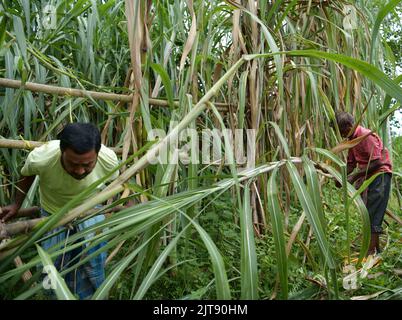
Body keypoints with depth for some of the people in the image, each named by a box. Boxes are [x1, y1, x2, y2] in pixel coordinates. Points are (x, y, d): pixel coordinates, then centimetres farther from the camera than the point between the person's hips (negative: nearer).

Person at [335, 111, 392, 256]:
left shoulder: (367, 136, -18)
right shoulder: (351, 140, 10)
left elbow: (376, 163, -22)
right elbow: (351, 164, 11)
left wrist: (354, 176, -22)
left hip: (380, 174, -9)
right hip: (366, 176, 9)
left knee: (373, 215, -10)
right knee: (368, 214, 11)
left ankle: (371, 251, -7)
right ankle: (376, 248, 20)